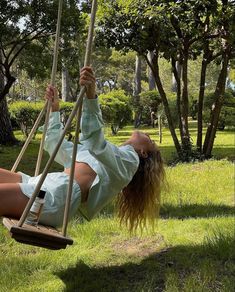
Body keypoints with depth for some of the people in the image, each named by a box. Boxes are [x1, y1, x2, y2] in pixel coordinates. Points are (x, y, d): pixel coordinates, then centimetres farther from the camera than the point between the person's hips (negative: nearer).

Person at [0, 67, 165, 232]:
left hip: (57, 195, -9)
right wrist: (54, 109, 36)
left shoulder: (129, 158, 7)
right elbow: (55, 144, 41)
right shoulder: (104, 156, 35)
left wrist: (91, 96, -25)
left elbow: (97, 145, -16)